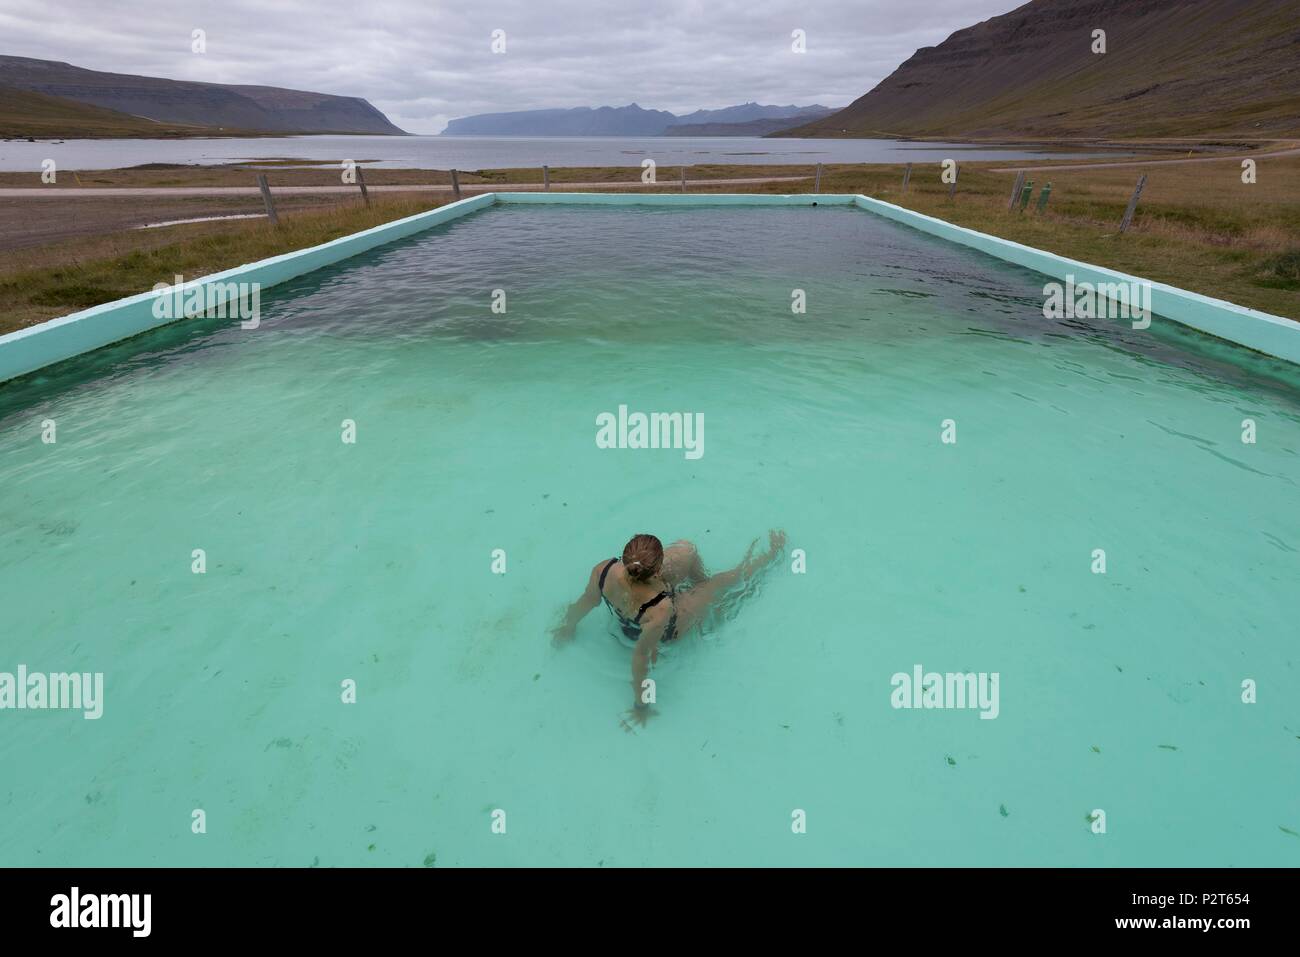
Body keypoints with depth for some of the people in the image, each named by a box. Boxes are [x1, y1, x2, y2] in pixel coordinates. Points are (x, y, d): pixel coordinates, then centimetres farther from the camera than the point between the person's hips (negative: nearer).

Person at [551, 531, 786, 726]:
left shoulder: (604, 570, -36)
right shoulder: (660, 611, -46)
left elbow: (586, 602, -16)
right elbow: (641, 656, -32)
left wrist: (569, 626, 6)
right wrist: (640, 704, -14)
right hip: (669, 630, -4)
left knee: (687, 549, 9)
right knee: (724, 581, 11)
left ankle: (703, 583, 42)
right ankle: (770, 555, 42)